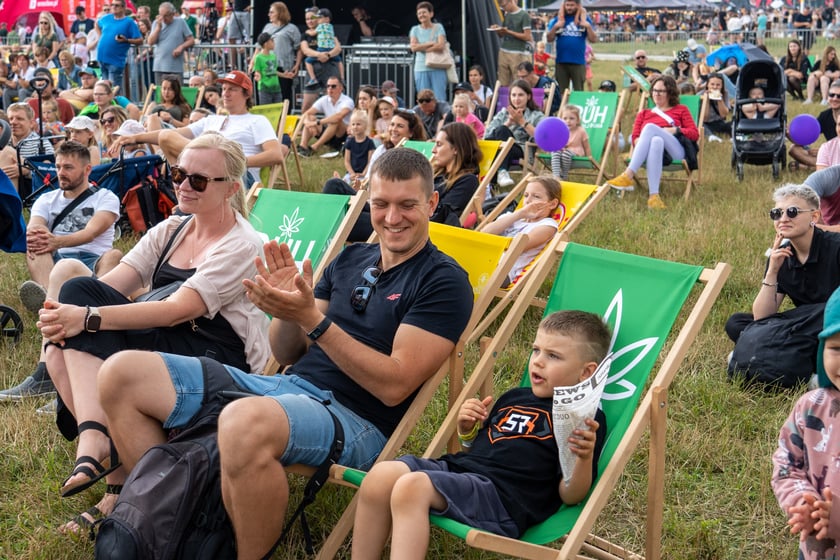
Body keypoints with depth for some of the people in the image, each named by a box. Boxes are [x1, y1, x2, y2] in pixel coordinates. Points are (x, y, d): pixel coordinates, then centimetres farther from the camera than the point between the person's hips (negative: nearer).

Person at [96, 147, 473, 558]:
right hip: (283, 386, 8)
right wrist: (285, 310, -6)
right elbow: (287, 354, 16)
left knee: (245, 423, -43)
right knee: (122, 374, -1)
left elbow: (394, 386, -15)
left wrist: (312, 319, -19)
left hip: (355, 419, -7)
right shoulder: (351, 259, 15)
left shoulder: (444, 281, -5)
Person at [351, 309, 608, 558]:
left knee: (411, 486, -30)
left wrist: (585, 457, -23)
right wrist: (467, 432, 12)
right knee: (381, 475, -16)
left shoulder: (587, 419, 2)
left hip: (501, 496, -8)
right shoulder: (514, 397, 25)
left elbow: (569, 496, -5)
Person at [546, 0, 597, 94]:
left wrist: (588, 27, -15)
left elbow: (594, 40, 0)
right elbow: (549, 38, 2)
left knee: (579, 92, 3)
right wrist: (555, 27, -14)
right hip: (561, 61, 1)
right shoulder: (557, 19, 6)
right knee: (561, 92, 7)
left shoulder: (584, 19, 4)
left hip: (578, 62, -1)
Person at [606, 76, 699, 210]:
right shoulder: (644, 114, 34)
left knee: (650, 127, -31)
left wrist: (674, 130, -3)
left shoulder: (681, 110, 28)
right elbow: (635, 137, 17)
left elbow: (695, 134, 14)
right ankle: (654, 195, -57)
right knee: (656, 141, -39)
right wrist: (641, 141, -7)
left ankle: (628, 176, -46)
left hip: (675, 151, -1)